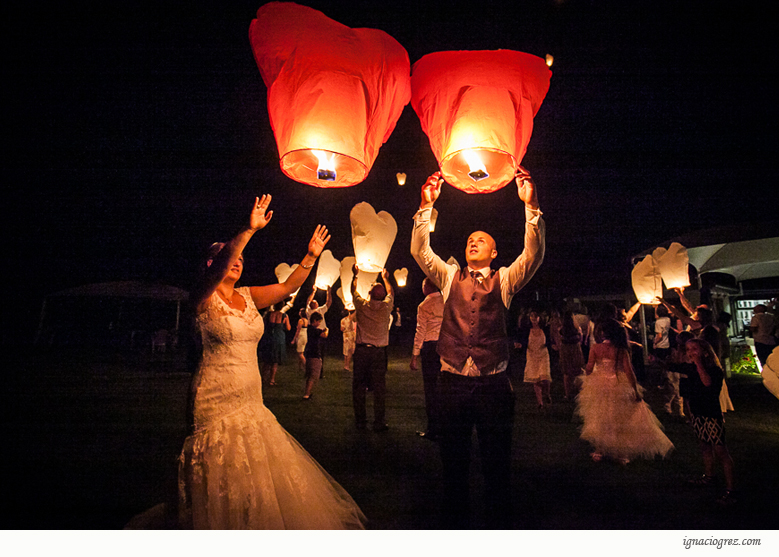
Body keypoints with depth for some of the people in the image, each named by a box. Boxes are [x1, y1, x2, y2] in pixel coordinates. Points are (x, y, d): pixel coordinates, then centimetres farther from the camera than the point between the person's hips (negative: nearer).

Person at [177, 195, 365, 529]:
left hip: (251, 399, 6)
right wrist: (249, 230, -38)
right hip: (217, 401, -6)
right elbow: (219, 266, -27)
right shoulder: (204, 298, -9)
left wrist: (311, 256, -7)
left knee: (264, 473, 13)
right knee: (224, 481, 5)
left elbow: (287, 287, 4)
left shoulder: (247, 296, 8)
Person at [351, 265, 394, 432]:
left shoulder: (361, 305, -2)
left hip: (361, 350, 1)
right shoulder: (386, 306, -2)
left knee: (358, 386, 10)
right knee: (379, 387, 4)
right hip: (379, 351, 0)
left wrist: (355, 274, 34)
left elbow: (354, 290, 19)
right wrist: (385, 278, 37)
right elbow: (390, 293, 21)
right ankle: (379, 422, 6)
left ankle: (360, 420, 16)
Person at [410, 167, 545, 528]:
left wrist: (531, 206, -15)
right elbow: (420, 251, 3)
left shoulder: (504, 280, 8)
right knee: (453, 461, 13)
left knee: (497, 463, 9)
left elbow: (533, 255, -6)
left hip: (493, 383, -1)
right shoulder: (449, 277, 12)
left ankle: (499, 526, 28)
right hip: (453, 382, 1)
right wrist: (427, 206, -5)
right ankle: (456, 525, 31)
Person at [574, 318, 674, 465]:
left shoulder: (595, 349, -12)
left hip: (599, 387, 0)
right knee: (620, 420, 16)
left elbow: (589, 369, -9)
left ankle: (599, 451, 25)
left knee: (600, 419, 16)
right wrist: (636, 391, -2)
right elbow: (628, 371, -11)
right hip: (618, 387, 0)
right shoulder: (621, 350, -11)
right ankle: (622, 453, 24)